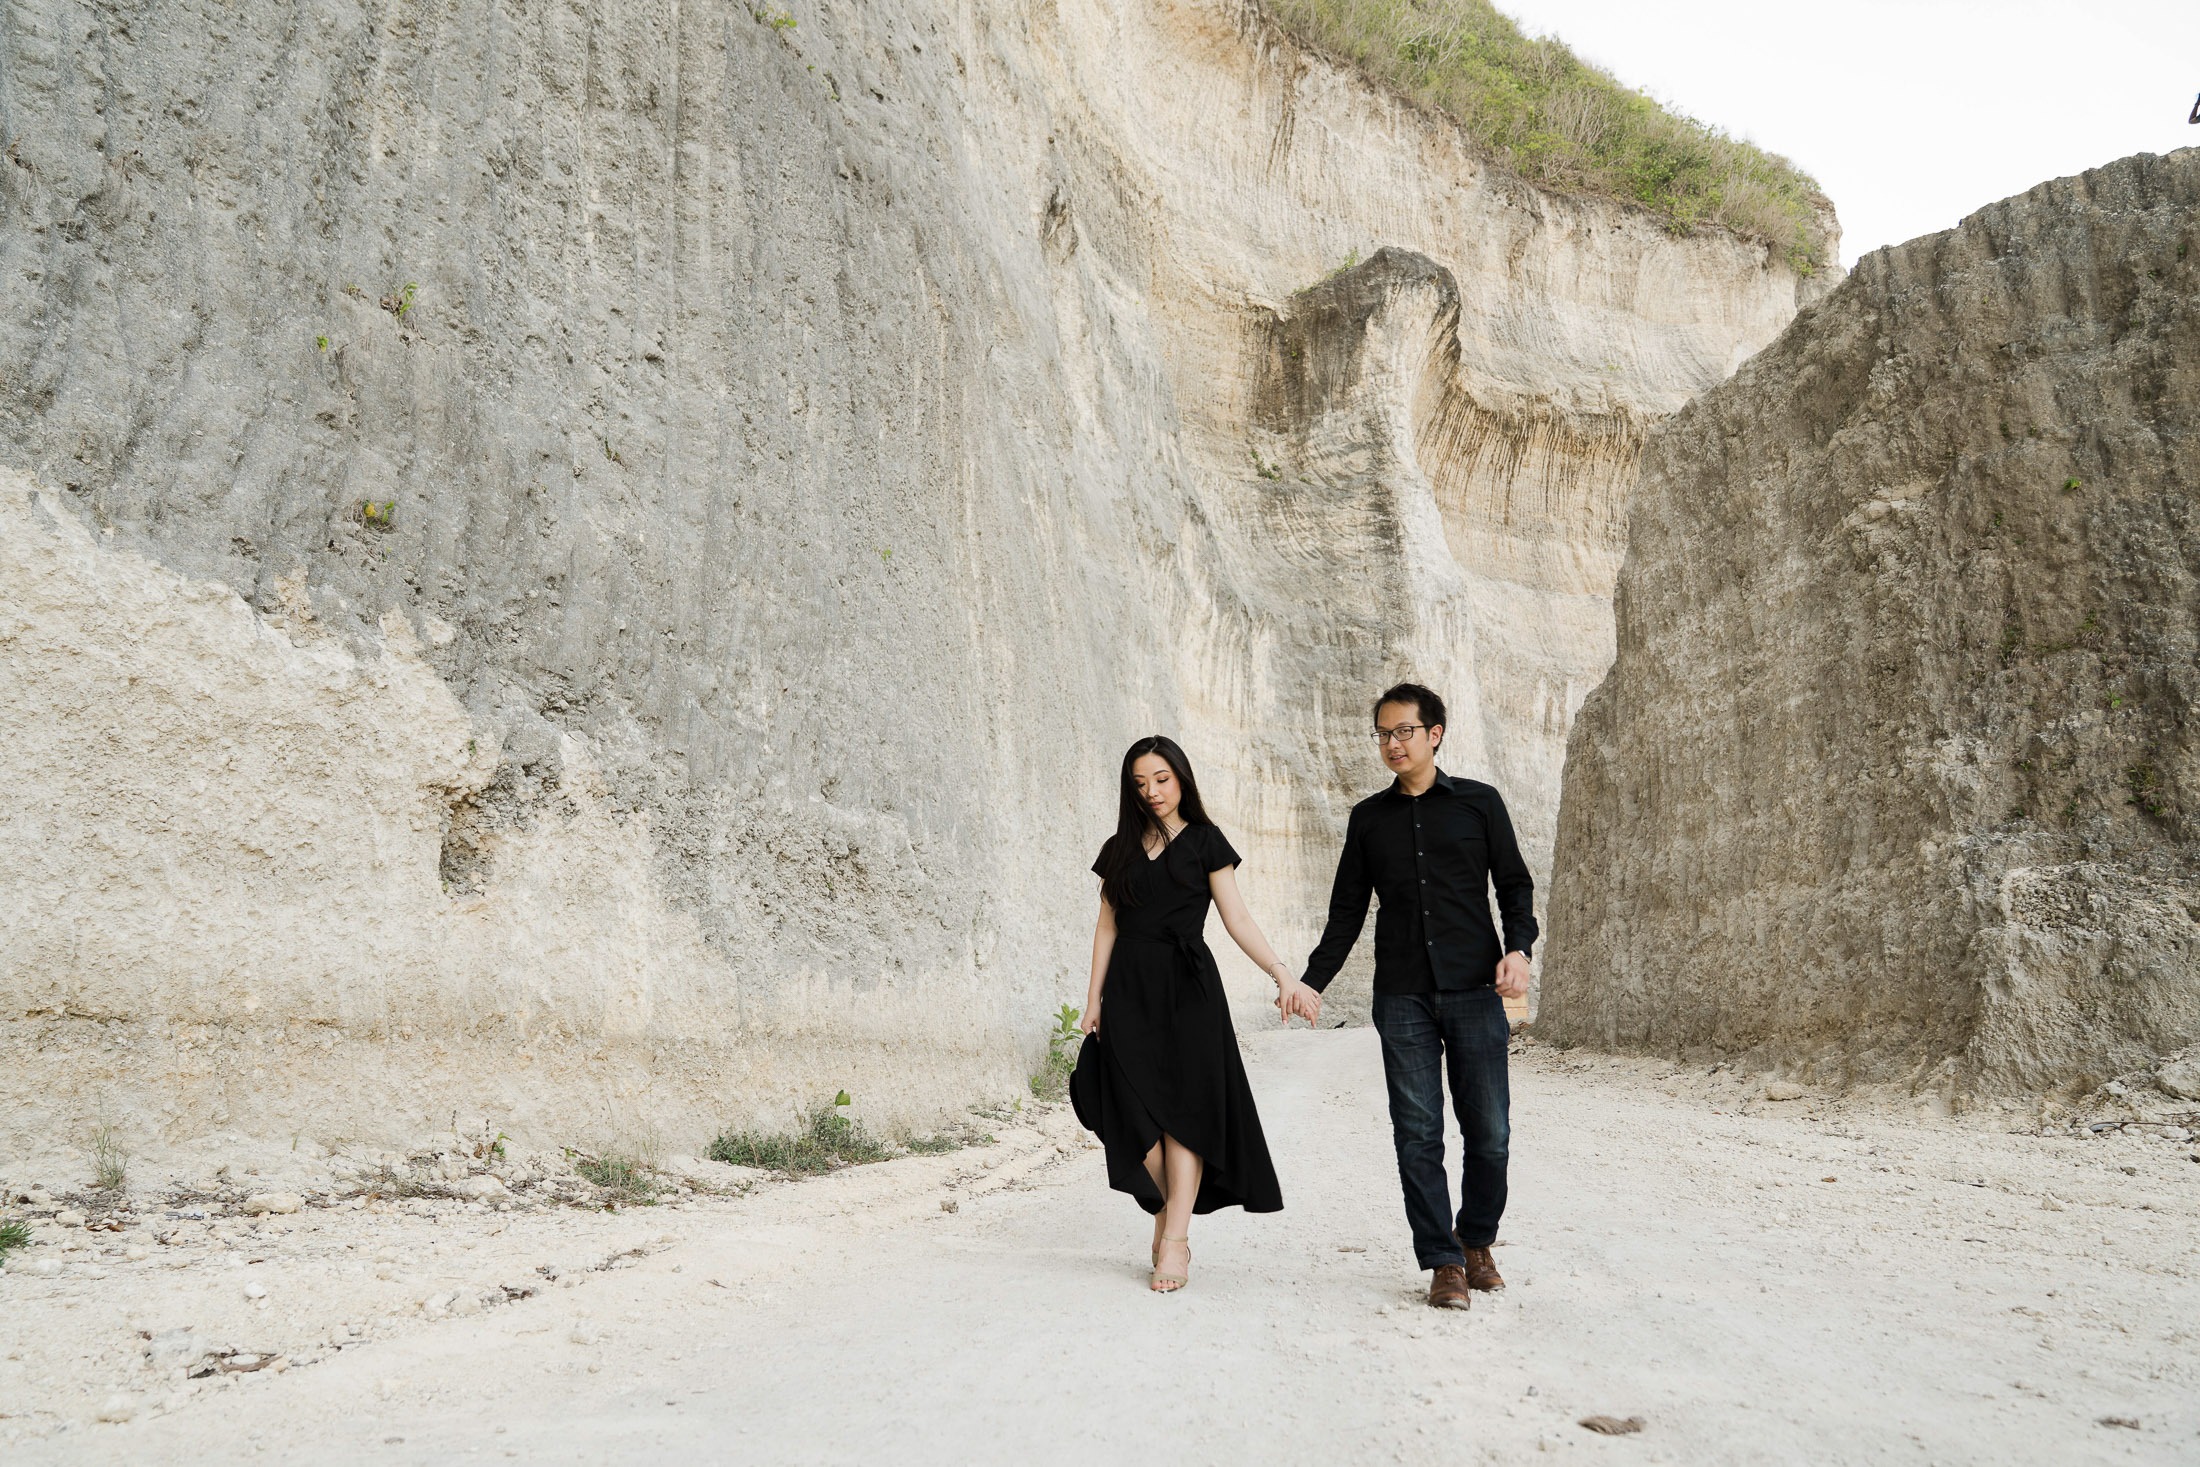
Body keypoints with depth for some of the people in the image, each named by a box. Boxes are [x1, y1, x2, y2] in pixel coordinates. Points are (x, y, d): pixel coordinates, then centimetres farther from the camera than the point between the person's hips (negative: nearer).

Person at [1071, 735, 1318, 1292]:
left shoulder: (1204, 842, 4)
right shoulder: (1120, 848, 13)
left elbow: (1237, 918, -2)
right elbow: (1107, 926, 13)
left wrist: (1280, 971, -14)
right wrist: (1093, 999, 6)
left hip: (1187, 985, -3)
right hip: (1130, 988, 3)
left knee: (1184, 1107, -9)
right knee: (1138, 1111, -5)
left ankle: (1175, 1238, -10)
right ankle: (1167, 1222, 8)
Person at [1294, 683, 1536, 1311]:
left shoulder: (1479, 803, 7)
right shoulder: (1369, 818, 12)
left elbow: (1514, 884, 9)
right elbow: (1347, 911, 14)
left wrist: (1519, 948, -9)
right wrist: (1313, 981, 5)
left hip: (1475, 992, -1)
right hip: (1402, 998, 1)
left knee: (1489, 1133, 1)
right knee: (1418, 1134, -1)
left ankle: (1477, 1242, 23)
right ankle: (1444, 1262, 9)